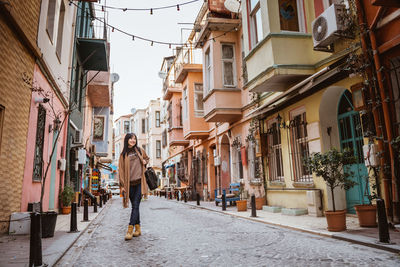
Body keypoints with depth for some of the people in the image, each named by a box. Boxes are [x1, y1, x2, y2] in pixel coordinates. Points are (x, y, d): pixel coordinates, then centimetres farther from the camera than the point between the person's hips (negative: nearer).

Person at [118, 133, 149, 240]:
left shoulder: (140, 150, 10)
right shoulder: (123, 154, 8)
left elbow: (147, 158, 29)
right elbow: (121, 170, 5)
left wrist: (145, 161, 4)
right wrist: (122, 185, -2)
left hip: (139, 182, -1)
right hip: (129, 183, 1)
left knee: (135, 206, -8)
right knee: (134, 206, 7)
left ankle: (130, 230, -8)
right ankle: (137, 229, 17)